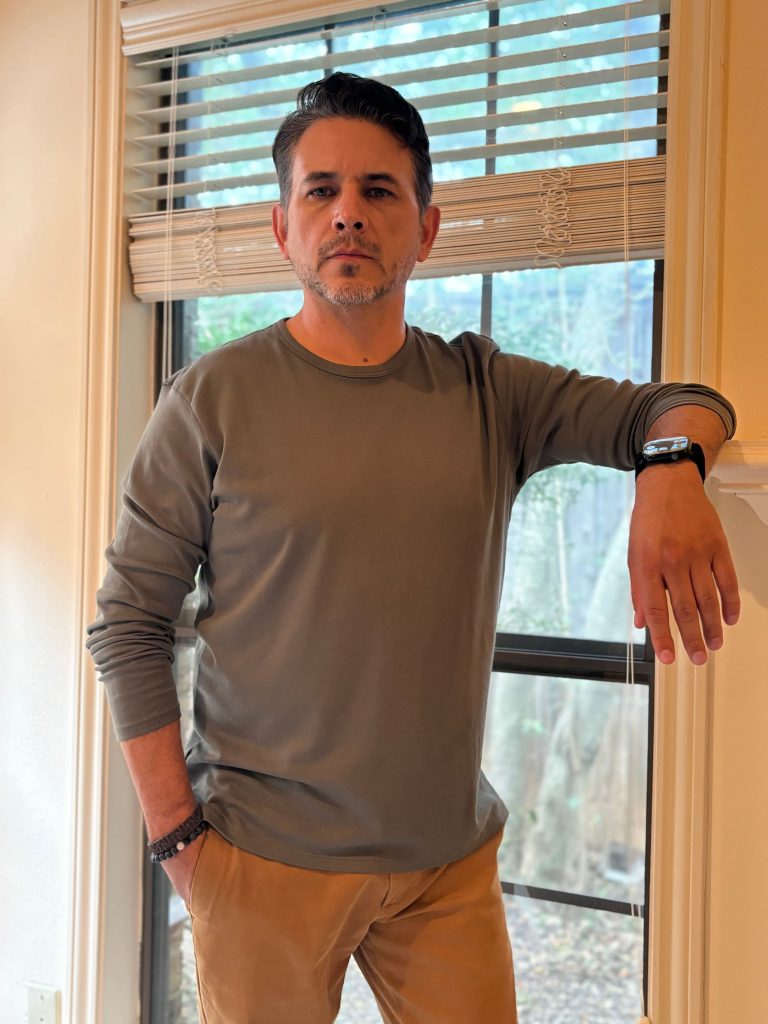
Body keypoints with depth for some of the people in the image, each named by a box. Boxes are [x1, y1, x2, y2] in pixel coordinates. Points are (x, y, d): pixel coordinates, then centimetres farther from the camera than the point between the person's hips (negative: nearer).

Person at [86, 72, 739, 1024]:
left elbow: (679, 405, 1)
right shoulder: (213, 399, -6)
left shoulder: (484, 390, 3)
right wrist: (175, 831, -9)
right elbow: (128, 623, -5)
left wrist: (670, 468, -23)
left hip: (452, 856, 3)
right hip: (266, 860, -2)